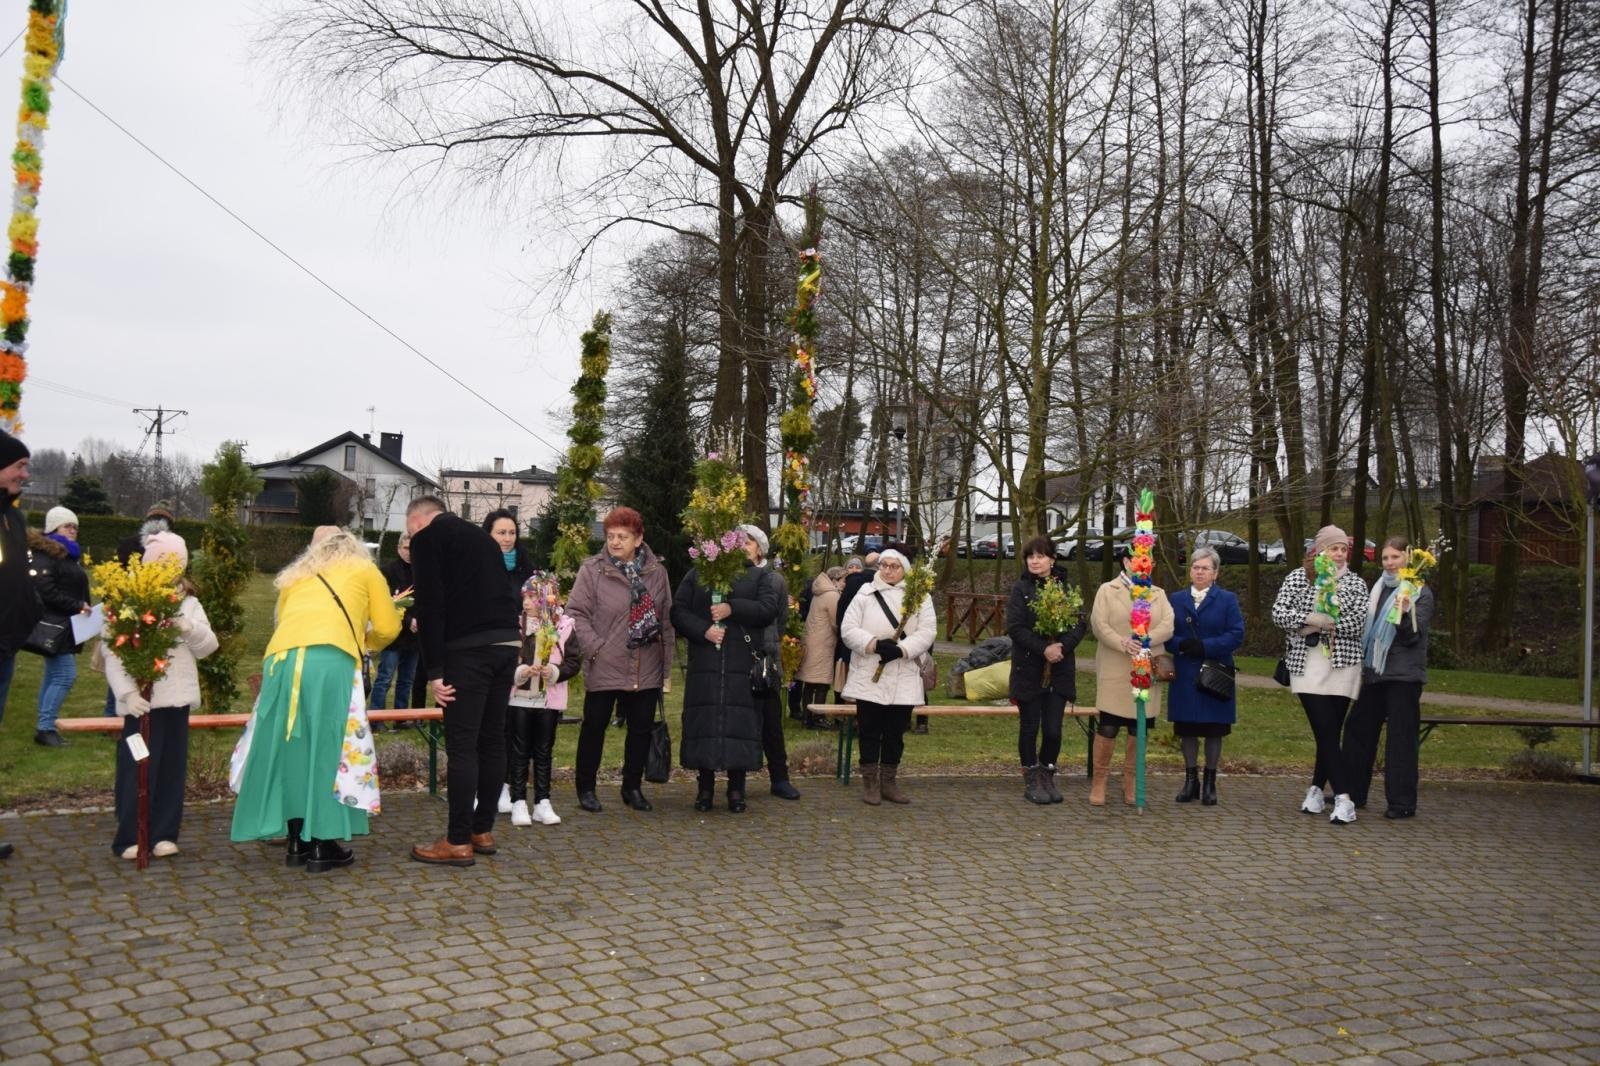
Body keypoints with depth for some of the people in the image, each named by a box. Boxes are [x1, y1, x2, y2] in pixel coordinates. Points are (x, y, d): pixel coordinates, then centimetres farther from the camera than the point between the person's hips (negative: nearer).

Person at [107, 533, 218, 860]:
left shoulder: (189, 604, 11)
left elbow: (207, 647, 6)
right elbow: (113, 652, -9)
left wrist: (188, 628, -13)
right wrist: (128, 693, -18)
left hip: (177, 697, 4)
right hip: (142, 699, -4)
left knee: (172, 767, 8)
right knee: (137, 769, -1)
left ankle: (164, 834, 16)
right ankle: (130, 837, 9)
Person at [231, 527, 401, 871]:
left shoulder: (296, 576, 34)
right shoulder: (364, 570, 25)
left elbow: (283, 620, 23)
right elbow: (388, 628, 19)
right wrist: (362, 642, 38)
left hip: (281, 659, 4)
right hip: (329, 659, -4)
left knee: (289, 747, 10)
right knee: (327, 747, 1)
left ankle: (298, 840, 15)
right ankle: (323, 845, 3)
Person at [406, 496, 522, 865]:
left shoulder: (427, 538, 2)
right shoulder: (481, 536, 24)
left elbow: (430, 604, -8)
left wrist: (434, 669, -8)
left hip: (468, 649, -7)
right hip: (508, 643, 7)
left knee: (462, 745, -2)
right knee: (492, 740, 13)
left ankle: (458, 842, 3)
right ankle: (483, 831, 21)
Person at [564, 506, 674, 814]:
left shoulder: (656, 571, 5)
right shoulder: (592, 569, -5)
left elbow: (665, 618, 9)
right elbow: (576, 612, -7)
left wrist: (666, 662, 7)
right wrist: (594, 647, -15)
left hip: (646, 670, 3)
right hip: (604, 668, -3)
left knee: (641, 728, 11)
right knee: (594, 726, 7)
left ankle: (632, 787, 26)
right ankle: (586, 788, 21)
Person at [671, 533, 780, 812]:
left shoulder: (760, 576, 11)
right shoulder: (696, 574, 13)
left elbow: (769, 609, -4)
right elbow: (678, 611, 5)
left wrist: (732, 608, -13)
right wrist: (703, 630, -10)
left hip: (743, 665, 0)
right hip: (705, 664, 1)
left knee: (740, 723, -2)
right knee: (703, 723, 0)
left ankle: (737, 789, 7)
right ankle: (705, 787, 11)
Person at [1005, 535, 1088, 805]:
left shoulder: (1067, 587, 6)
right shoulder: (1021, 589, -1)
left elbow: (1081, 623, 1)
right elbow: (1014, 626, -10)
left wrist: (1062, 646, -16)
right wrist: (1043, 649, -19)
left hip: (1059, 669, 2)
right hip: (1028, 669, -2)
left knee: (1053, 729, 1)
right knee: (1030, 727, 5)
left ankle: (1048, 777, 17)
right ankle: (1031, 781, 15)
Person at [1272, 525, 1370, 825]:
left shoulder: (1356, 583, 7)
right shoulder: (1297, 577, 5)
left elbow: (1359, 622, -6)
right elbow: (1278, 613, -2)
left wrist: (1318, 624, -13)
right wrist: (1310, 618, -16)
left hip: (1343, 665, 1)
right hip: (1307, 665, -1)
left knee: (1329, 732, 5)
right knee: (1325, 730, -8)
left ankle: (1316, 789, 19)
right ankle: (1343, 797, -9)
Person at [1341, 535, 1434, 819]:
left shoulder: (1420, 593, -5)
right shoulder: (1378, 588, 12)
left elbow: (1413, 636, -13)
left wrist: (1405, 614, -29)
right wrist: (1364, 665, 11)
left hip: (1403, 675, -6)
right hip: (1375, 672, 7)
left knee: (1400, 737, -3)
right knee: (1358, 729, 10)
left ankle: (1402, 802, 5)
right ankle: (1353, 792, 20)